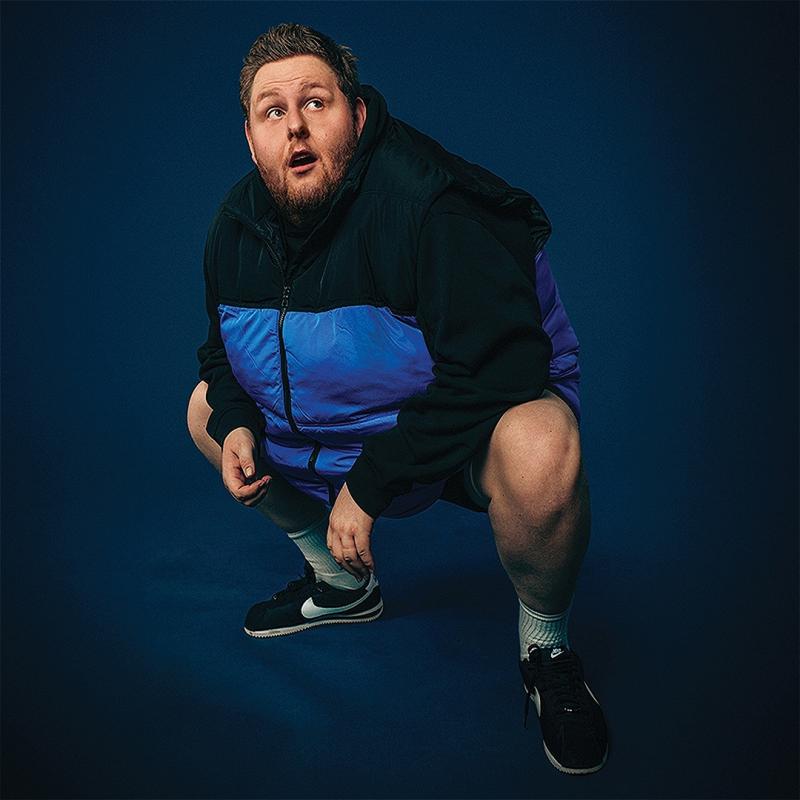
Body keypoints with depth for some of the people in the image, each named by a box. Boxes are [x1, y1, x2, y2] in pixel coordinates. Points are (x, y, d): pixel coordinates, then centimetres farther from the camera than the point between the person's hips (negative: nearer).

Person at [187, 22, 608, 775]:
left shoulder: (422, 201, -28)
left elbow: (500, 365, -32)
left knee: (540, 450, -40)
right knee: (203, 408, 8)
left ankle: (544, 648, -5)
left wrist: (370, 484, -28)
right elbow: (223, 350, 12)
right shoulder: (236, 224, -4)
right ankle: (342, 584, 21)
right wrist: (236, 426, -11)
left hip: (470, 420, -6)